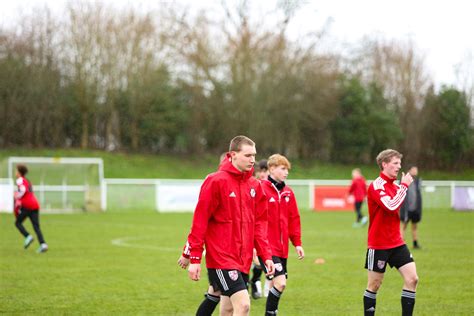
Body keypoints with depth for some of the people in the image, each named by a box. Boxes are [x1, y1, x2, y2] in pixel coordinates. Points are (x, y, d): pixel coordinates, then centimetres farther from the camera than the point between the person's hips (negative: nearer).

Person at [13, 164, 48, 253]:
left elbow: (23, 190, -17)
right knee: (36, 226, 0)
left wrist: (17, 196, -3)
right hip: (35, 205, 7)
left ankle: (28, 237, -14)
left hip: (27, 205, -7)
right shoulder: (27, 181, 25)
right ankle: (43, 244, -17)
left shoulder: (20, 180, -1)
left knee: (18, 223, 7)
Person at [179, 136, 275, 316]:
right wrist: (194, 258, -12)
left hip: (243, 259, 7)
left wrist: (266, 255, 8)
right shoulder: (216, 181, -11)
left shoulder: (254, 186, 10)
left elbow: (259, 224, 15)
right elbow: (200, 220, -10)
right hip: (221, 258, -7)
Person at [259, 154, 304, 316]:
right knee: (280, 282, -16)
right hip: (267, 247, -7)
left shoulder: (288, 192, 10)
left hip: (281, 248, 7)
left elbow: (294, 219, 16)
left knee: (279, 283, 10)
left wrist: (297, 243, 12)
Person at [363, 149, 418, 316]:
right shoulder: (376, 185, -14)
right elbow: (391, 206, -27)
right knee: (374, 285, 3)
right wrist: (404, 186, -19)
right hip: (378, 244, -7)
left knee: (412, 278, -4)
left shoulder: (396, 186, 10)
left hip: (396, 243, 7)